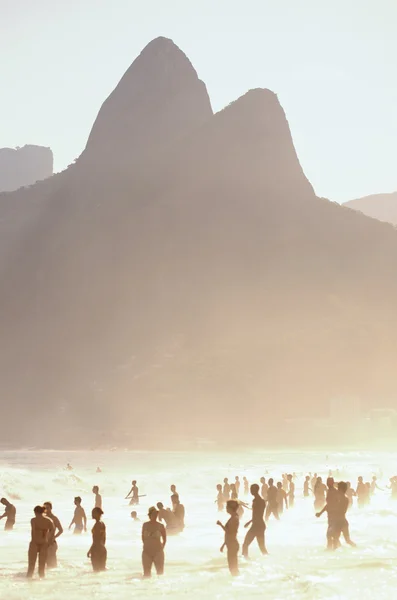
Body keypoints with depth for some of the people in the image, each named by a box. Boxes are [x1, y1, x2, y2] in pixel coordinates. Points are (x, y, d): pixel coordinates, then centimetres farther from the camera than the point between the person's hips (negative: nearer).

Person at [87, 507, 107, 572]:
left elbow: (96, 540, -18)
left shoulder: (97, 524, -16)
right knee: (102, 568, 13)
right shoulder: (102, 524, 11)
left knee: (96, 569, -4)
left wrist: (89, 551, -16)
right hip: (103, 549, 9)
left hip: (97, 549, -9)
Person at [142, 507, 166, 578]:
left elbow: (164, 539, 9)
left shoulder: (160, 526, -2)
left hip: (158, 552, -2)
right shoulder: (145, 525, 3)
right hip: (147, 552, 2)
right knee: (146, 574, 4)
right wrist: (147, 546, 11)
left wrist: (161, 548, 5)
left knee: (160, 572, -3)